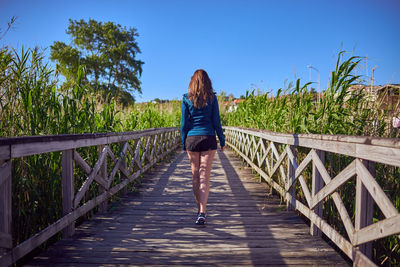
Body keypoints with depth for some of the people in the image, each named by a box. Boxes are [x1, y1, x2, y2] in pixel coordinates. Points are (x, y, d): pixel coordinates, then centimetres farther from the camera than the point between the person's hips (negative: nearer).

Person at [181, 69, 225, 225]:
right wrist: (222, 141, 10)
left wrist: (184, 144, 11)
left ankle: (199, 209, 25)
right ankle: (202, 212, -11)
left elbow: (183, 123, 4)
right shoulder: (212, 98, 1)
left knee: (195, 176, 13)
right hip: (208, 138, -1)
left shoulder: (186, 99, 4)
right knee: (205, 177, -2)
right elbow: (216, 121, 1)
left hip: (192, 138, 1)